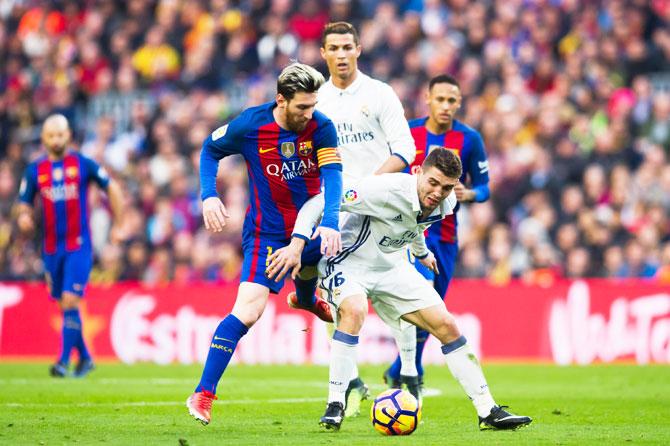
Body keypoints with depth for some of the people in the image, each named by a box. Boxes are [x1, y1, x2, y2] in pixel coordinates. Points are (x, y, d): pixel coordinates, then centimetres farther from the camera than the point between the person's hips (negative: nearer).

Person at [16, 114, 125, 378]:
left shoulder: (83, 165, -2)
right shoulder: (35, 170, 5)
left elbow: (111, 188, 9)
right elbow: (24, 204, 9)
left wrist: (118, 225, 9)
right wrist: (23, 217, -15)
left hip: (79, 246, -4)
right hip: (51, 248, 4)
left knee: (70, 301, -15)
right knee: (64, 305, 8)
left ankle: (64, 361, -15)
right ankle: (84, 357, 24)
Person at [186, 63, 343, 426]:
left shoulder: (321, 127, -10)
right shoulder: (250, 126, -14)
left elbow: (332, 175, -20)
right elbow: (210, 149, 3)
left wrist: (330, 223, -36)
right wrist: (209, 196, -10)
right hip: (266, 231, -3)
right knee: (248, 309, -17)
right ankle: (202, 395, -13)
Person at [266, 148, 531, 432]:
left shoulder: (445, 204, -7)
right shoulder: (387, 190, -30)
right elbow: (319, 203, -27)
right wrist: (296, 246, -35)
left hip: (390, 267, 7)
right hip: (347, 263, -7)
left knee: (446, 326, -1)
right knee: (355, 311, -37)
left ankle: (488, 411, 8)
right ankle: (334, 406, -27)